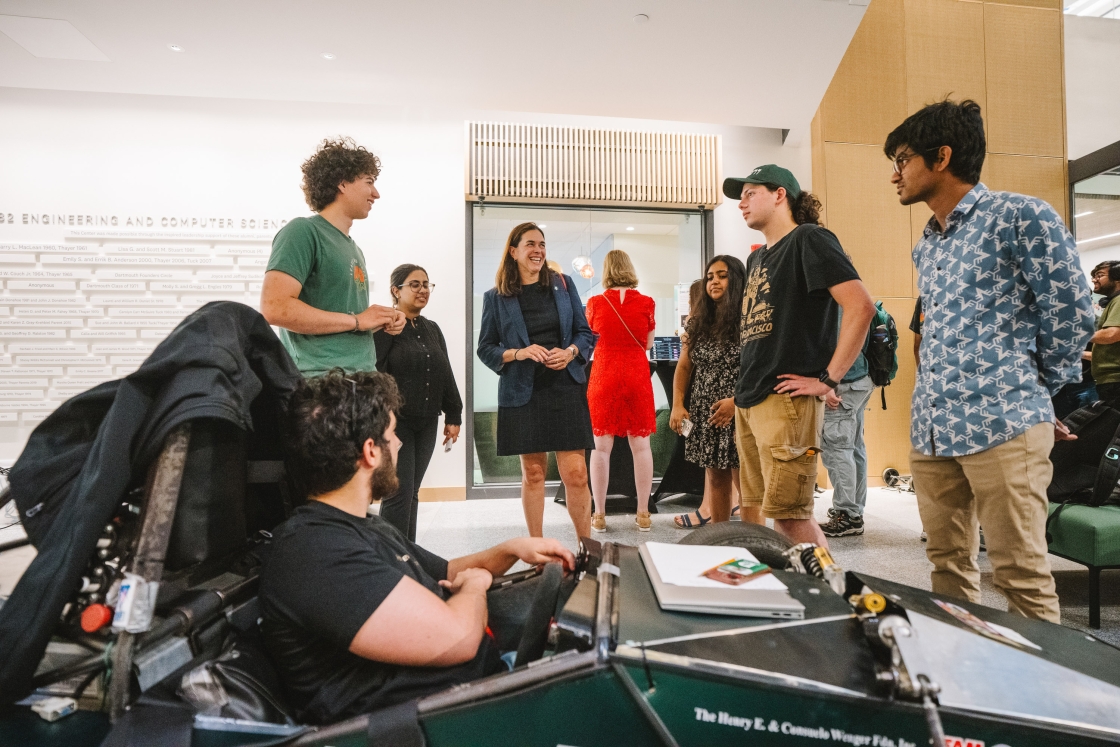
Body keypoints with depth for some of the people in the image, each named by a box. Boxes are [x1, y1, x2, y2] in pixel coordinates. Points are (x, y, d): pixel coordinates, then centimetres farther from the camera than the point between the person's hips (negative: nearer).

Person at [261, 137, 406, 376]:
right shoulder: (303, 232, -7)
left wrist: (381, 323, 4)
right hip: (321, 381, -8)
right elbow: (275, 307, -19)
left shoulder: (353, 248, 18)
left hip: (363, 381, 8)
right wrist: (357, 321, -15)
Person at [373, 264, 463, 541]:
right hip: (395, 422, -6)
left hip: (427, 423, 7)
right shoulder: (384, 327, -7)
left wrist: (453, 415, 12)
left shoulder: (432, 329, 15)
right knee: (399, 494, -7)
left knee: (412, 493, 12)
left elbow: (445, 375, 16)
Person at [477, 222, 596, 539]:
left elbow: (585, 332, 10)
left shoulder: (563, 284, 7)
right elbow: (485, 348, 6)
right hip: (522, 393, 0)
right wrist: (517, 353, -12)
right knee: (532, 472, 8)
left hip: (566, 389, 0)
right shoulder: (496, 297, 5)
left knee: (576, 473, -3)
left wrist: (570, 352, -11)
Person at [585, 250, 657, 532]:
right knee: (641, 446, 8)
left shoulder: (595, 303, -3)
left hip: (604, 379, -1)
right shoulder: (646, 302, -1)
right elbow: (648, 344, 8)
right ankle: (643, 514, 15)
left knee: (601, 448, 5)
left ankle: (599, 516, 11)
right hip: (638, 379, 1)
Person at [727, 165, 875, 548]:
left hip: (785, 400, -8)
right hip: (749, 401, 8)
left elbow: (861, 306, -15)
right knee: (769, 511, 12)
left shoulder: (809, 239, -5)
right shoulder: (756, 258, 20)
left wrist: (828, 379, -15)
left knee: (789, 516, -6)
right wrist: (743, 388, 13)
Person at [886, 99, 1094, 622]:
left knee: (1020, 575, 0)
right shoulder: (925, 246, 18)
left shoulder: (1021, 217, -4)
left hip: (1002, 425, -7)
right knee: (947, 564, 13)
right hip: (930, 429, 7)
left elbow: (1070, 315, -3)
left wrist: (1033, 393, 8)